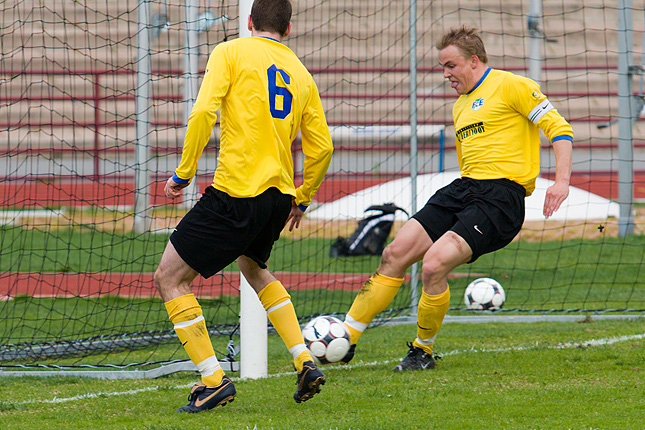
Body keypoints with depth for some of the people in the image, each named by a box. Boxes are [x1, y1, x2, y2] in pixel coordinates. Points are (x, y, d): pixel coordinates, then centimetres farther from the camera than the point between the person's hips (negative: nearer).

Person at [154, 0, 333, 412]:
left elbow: (203, 114, -13)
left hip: (236, 191, -7)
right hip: (279, 193, 7)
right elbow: (322, 146, 14)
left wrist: (184, 173, -5)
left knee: (170, 278, 3)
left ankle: (214, 380, -6)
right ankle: (305, 362, 21)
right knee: (254, 268, 33)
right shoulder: (301, 75, 14)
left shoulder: (231, 53, -1)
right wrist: (302, 199, 28)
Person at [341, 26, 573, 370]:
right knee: (395, 254, -5)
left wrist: (561, 180, -18)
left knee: (433, 264, -22)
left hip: (501, 194, -8)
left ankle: (423, 351, -1)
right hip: (462, 188, 8)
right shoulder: (460, 107, 24)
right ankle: (346, 338, -1)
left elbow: (558, 128, -6)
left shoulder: (509, 86, -3)